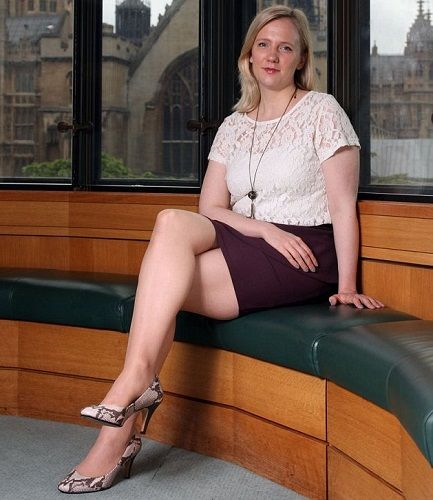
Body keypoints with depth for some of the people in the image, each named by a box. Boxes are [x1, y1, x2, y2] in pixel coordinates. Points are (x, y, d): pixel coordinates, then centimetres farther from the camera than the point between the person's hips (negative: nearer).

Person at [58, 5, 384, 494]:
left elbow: (343, 206, -5)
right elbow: (210, 209, 7)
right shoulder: (234, 126, 16)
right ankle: (138, 389, -29)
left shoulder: (321, 111, 1)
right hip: (245, 246, 5)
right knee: (173, 221, -27)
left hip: (305, 258, -5)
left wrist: (347, 285, -13)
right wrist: (265, 229, -11)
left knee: (163, 283, -26)